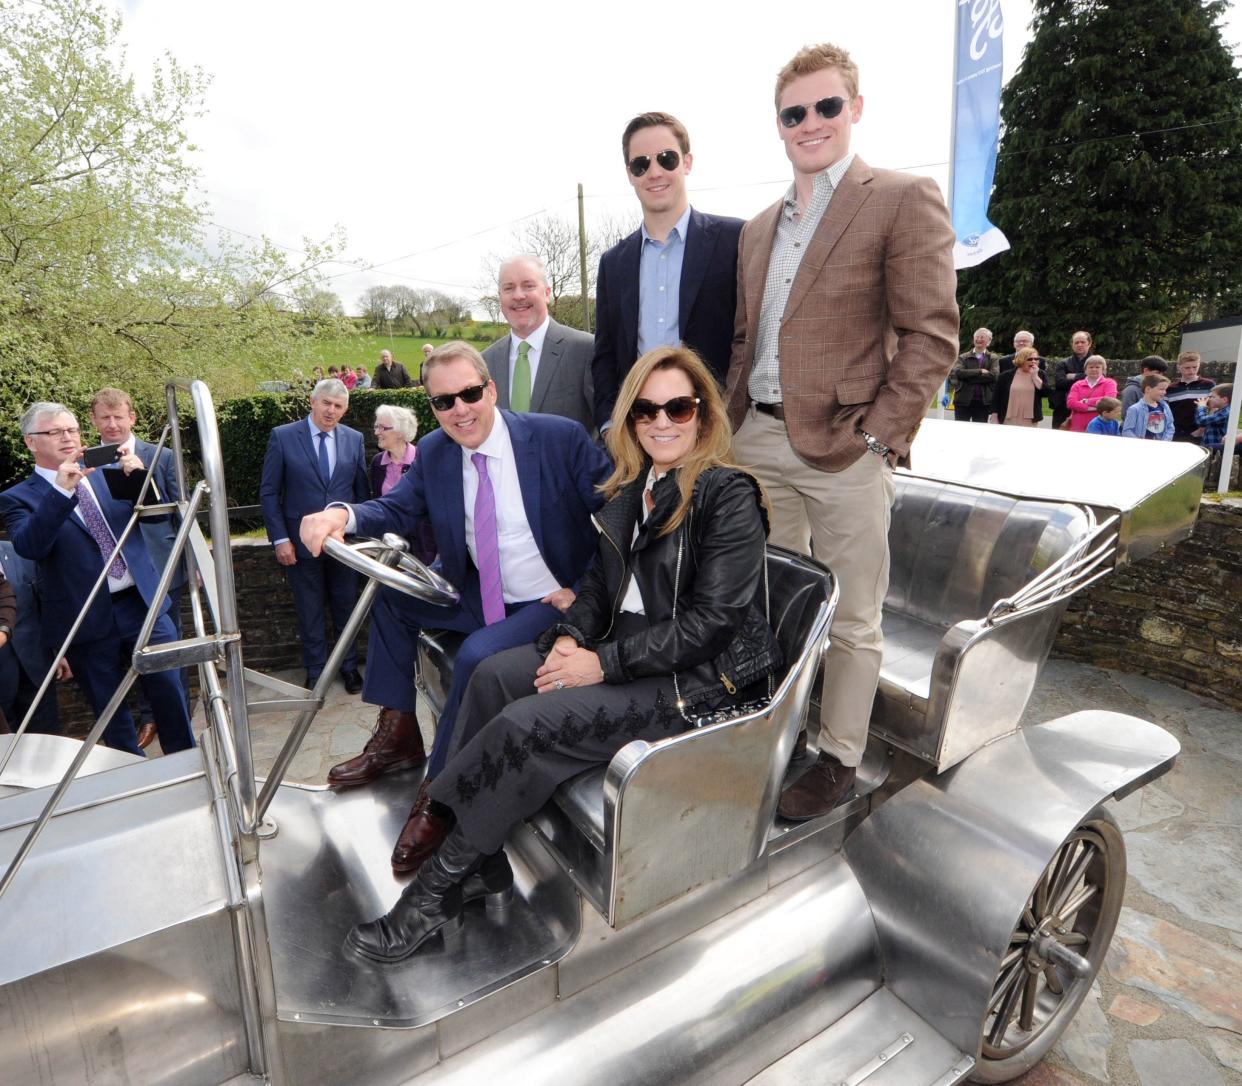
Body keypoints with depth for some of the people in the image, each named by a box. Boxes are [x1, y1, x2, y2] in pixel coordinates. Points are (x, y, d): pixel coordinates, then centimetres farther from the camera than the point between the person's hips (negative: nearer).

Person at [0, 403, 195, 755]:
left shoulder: (107, 474, 8)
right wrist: (62, 490, -27)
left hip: (143, 602, 2)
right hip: (86, 619, -2)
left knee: (170, 688, 5)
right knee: (109, 709, 10)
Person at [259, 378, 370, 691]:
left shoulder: (354, 439, 2)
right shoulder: (282, 436, -5)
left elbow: (362, 490, 7)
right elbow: (269, 492, -3)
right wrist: (280, 539, -9)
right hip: (301, 541, -2)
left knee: (346, 606, 13)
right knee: (309, 610, 10)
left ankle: (349, 665, 31)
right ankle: (315, 670, 27)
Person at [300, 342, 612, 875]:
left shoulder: (559, 437, -17)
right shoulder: (433, 452, 1)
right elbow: (398, 510, 0)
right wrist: (342, 515, -23)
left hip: (552, 601, -7)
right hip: (478, 592, 7)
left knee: (477, 656, -29)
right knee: (390, 594, 8)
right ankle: (397, 734, 18)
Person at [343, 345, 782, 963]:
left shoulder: (728, 495, -15)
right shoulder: (630, 488, 9)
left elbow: (710, 620, -20)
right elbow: (601, 580, 15)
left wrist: (604, 663, -19)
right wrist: (571, 636, -5)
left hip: (698, 676, -8)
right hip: (625, 646, 8)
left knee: (528, 723, -21)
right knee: (494, 676, -11)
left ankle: (440, 886, -1)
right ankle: (483, 861, -3)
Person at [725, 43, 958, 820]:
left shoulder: (904, 200, -3)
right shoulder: (759, 228, 17)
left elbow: (933, 335, -8)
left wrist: (879, 436, -14)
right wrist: (733, 421, 10)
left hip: (844, 452, -6)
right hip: (760, 442, 6)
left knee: (851, 619, 5)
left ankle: (840, 759, 22)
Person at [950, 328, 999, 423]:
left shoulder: (993, 358, 8)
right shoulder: (963, 357, 9)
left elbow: (994, 375, -9)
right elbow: (957, 372, -9)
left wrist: (968, 376, -10)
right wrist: (979, 371, -12)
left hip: (983, 402, 0)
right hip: (963, 401, 0)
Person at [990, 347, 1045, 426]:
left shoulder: (1039, 375, 8)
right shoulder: (1007, 375, 3)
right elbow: (996, 397, 3)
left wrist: (1035, 377, -9)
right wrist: (994, 419, -2)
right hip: (1008, 421, -1)